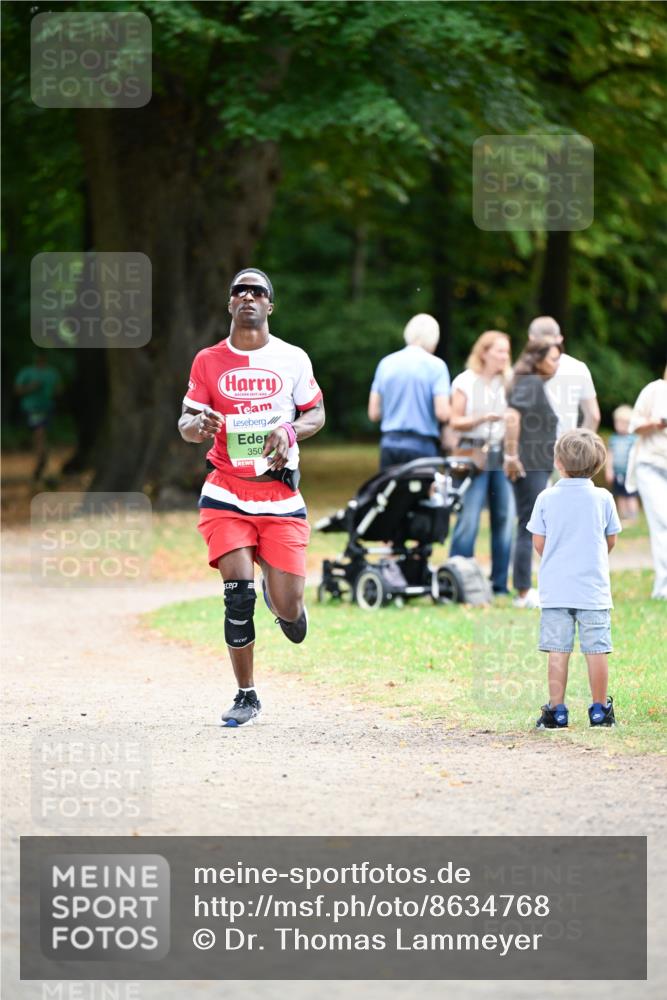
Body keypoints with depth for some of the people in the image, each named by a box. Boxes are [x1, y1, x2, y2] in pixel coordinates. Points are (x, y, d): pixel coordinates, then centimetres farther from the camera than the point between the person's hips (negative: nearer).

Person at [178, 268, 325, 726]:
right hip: (227, 493, 0)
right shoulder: (208, 361, 4)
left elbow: (316, 414, 12)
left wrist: (290, 431, -10)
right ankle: (246, 697, -1)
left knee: (288, 607, -5)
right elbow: (186, 425, 7)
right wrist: (198, 424, -18)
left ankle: (279, 596, 36)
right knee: (239, 590, -15)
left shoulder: (292, 359, 4)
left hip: (280, 495, 0)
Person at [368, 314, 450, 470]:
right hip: (421, 445, -4)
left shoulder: (386, 363, 8)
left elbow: (374, 413, 9)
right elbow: (442, 413, -13)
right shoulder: (435, 365, -5)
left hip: (389, 444, 4)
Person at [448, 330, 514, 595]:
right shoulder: (465, 382, 2)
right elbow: (455, 422, -1)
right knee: (468, 519, -10)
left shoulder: (509, 382, 13)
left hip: (502, 452, 4)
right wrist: (482, 418, -15)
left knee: (504, 518, 1)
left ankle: (500, 583, 8)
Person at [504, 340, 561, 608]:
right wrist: (512, 456, -23)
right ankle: (524, 593, -3)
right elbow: (512, 415, -27)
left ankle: (524, 591, 18)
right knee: (529, 529, -6)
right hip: (529, 465, -10)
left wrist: (511, 456, 19)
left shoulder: (535, 383, 16)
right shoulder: (531, 383, -13)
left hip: (536, 466, 10)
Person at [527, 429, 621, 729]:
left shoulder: (546, 498, -3)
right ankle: (600, 710, 10)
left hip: (555, 589, 0)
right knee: (596, 649, 4)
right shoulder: (603, 498, -2)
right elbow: (611, 540, 8)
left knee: (558, 651, 3)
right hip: (593, 589, 0)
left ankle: (556, 711, 4)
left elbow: (538, 542, 1)